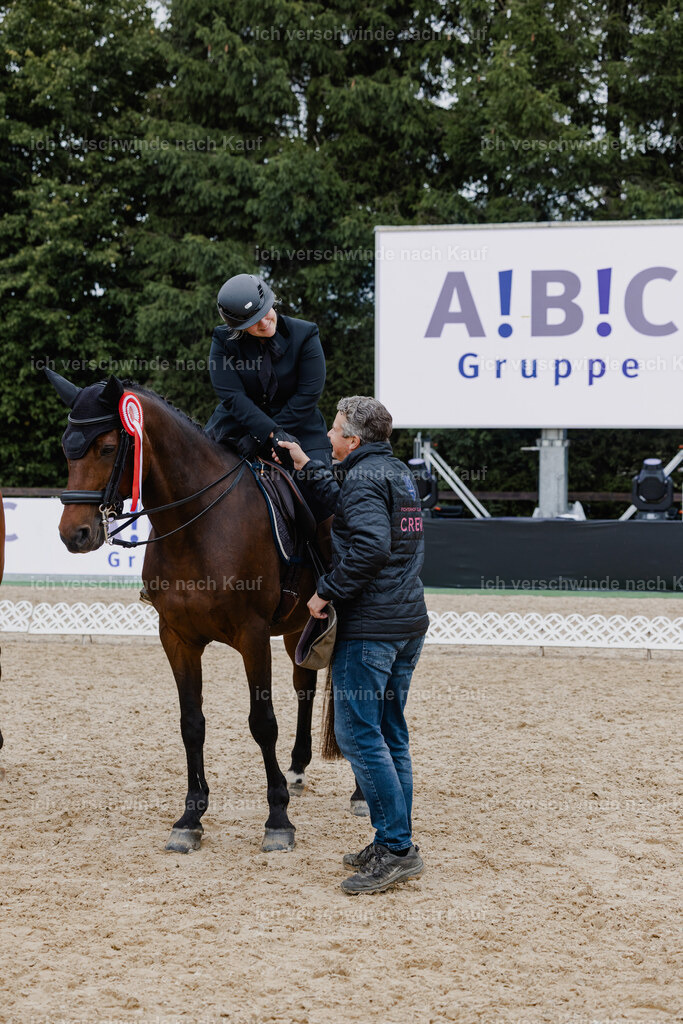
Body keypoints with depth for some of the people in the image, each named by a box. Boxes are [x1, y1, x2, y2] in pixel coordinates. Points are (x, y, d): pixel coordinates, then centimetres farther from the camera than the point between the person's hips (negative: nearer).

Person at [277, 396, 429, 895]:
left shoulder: (365, 477, -14)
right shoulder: (399, 473, 15)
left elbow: (371, 544, -28)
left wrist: (328, 591, -19)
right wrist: (306, 468, 35)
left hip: (369, 626, -10)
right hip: (410, 621, 10)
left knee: (358, 733, -7)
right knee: (390, 732, 14)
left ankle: (395, 848, -8)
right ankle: (396, 845, 18)